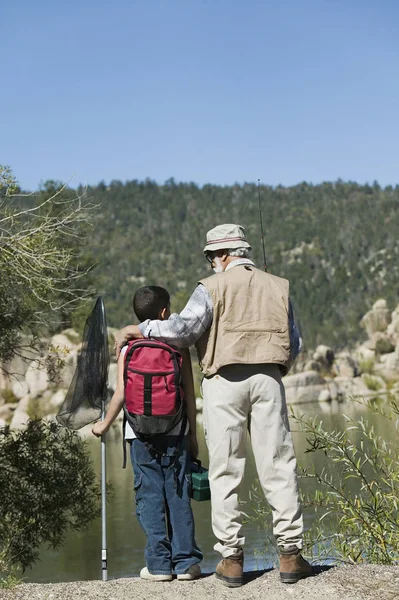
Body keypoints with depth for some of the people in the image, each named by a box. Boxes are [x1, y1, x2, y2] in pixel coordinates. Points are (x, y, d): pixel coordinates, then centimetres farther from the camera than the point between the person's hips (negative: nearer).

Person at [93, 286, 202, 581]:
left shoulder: (128, 347, 1)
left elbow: (121, 393, -4)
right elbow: (189, 393, 0)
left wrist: (105, 425, 11)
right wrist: (193, 434, 8)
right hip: (175, 432, 0)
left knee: (150, 496, 4)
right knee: (178, 496, 5)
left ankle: (159, 564, 4)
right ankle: (185, 562, 5)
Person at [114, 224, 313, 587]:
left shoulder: (212, 287, 0)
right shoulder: (278, 287, 13)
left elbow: (184, 329, -11)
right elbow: (294, 344, 12)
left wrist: (140, 329, 2)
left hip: (224, 380, -2)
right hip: (268, 379, 3)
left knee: (225, 470, 3)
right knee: (278, 465, 4)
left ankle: (231, 557, 4)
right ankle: (290, 552, 4)